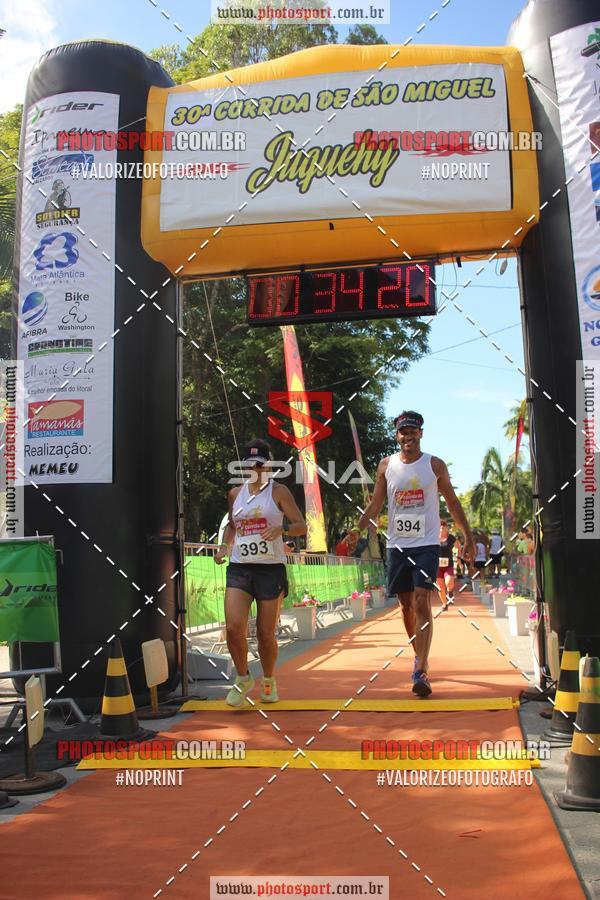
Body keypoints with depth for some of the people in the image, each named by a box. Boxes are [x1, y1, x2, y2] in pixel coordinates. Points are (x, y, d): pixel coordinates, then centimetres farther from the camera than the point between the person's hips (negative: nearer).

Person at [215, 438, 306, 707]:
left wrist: (281, 529, -21)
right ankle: (243, 679, 10)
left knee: (265, 633, 3)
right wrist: (224, 547, 7)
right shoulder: (235, 493, 12)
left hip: (271, 568, -3)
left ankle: (268, 680, 29)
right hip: (239, 568, 3)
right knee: (234, 627, -13)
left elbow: (302, 526, -1)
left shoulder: (279, 491, 0)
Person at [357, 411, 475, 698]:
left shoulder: (435, 465, 1)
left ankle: (421, 672, -16)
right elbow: (375, 505, 7)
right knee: (406, 606, 10)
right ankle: (420, 657, 30)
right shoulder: (386, 466, 6)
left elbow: (453, 503, 8)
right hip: (397, 545, 3)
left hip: (426, 544, -3)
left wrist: (468, 537, 7)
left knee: (422, 603, -14)